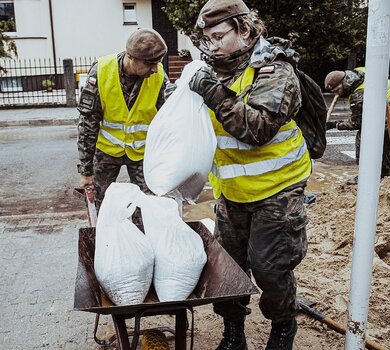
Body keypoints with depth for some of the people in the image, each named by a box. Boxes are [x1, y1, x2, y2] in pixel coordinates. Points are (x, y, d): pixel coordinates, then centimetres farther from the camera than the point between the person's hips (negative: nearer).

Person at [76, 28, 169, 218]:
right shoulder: (101, 71, -19)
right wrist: (85, 169, -10)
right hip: (108, 148, 0)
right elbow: (88, 123, -13)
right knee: (101, 204, 12)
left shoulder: (158, 75, -18)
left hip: (142, 151, 0)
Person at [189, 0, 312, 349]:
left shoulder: (274, 71, -15)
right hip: (231, 191, 6)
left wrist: (216, 96, -32)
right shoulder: (214, 71, 3)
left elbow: (259, 128, -29)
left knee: (269, 267, 0)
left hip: (275, 189, -6)